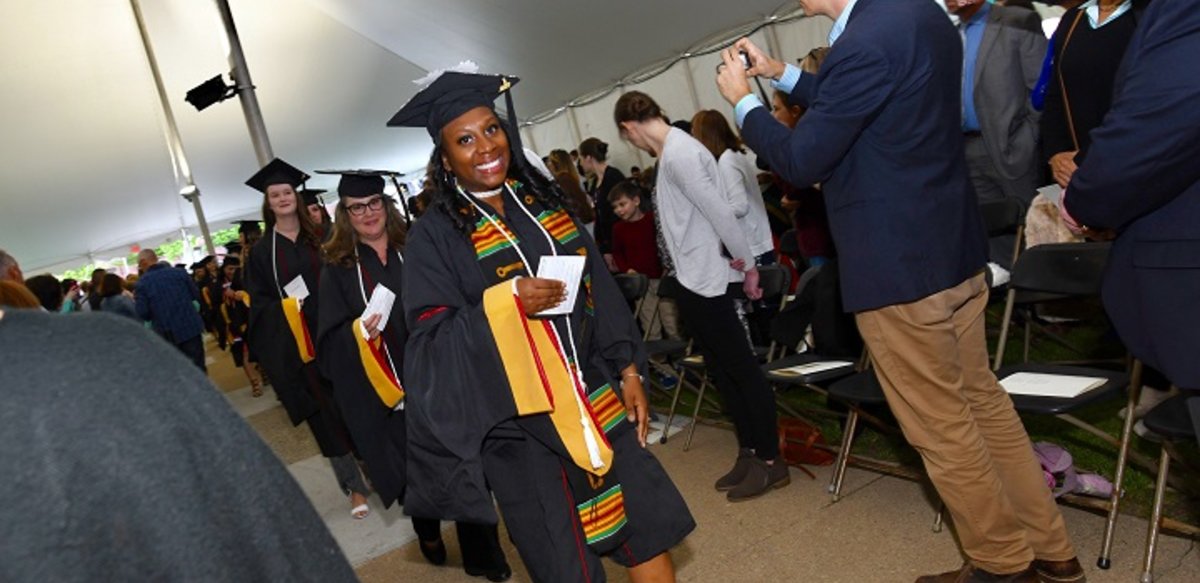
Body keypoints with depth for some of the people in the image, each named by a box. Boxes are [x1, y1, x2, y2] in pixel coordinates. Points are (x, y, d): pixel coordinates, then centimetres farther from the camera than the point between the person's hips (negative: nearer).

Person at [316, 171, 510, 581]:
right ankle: (428, 531, 40)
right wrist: (358, 331, -20)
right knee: (415, 472, 9)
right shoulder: (337, 268, 3)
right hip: (387, 392, 0)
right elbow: (329, 340, 0)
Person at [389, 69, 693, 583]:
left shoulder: (543, 201, 7)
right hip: (516, 419, -4)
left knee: (647, 527, 9)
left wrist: (628, 371, 5)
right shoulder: (434, 235, -5)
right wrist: (504, 302, -25)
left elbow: (600, 290, 9)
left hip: (593, 397, 4)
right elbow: (431, 338, -11)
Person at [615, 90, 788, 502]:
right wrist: (744, 262, 12)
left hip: (704, 279, -10)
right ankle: (749, 452, 27)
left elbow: (719, 211, -20)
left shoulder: (678, 153, -18)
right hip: (693, 278, 10)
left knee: (739, 366, -1)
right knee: (722, 368, 15)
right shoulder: (675, 148, 12)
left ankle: (771, 460, 11)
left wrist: (748, 264, -12)